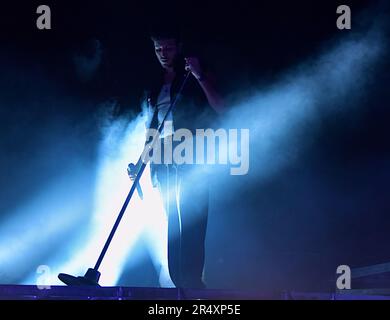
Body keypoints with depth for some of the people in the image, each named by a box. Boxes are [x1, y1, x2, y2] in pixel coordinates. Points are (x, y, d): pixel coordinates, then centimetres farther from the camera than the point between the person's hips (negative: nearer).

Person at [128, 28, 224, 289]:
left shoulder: (195, 77, 7)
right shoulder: (155, 86, 21)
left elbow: (220, 108, -6)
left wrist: (199, 76, -16)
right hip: (163, 161, 6)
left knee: (190, 223, -15)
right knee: (173, 226, 1)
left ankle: (192, 281, -19)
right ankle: (181, 281, -1)